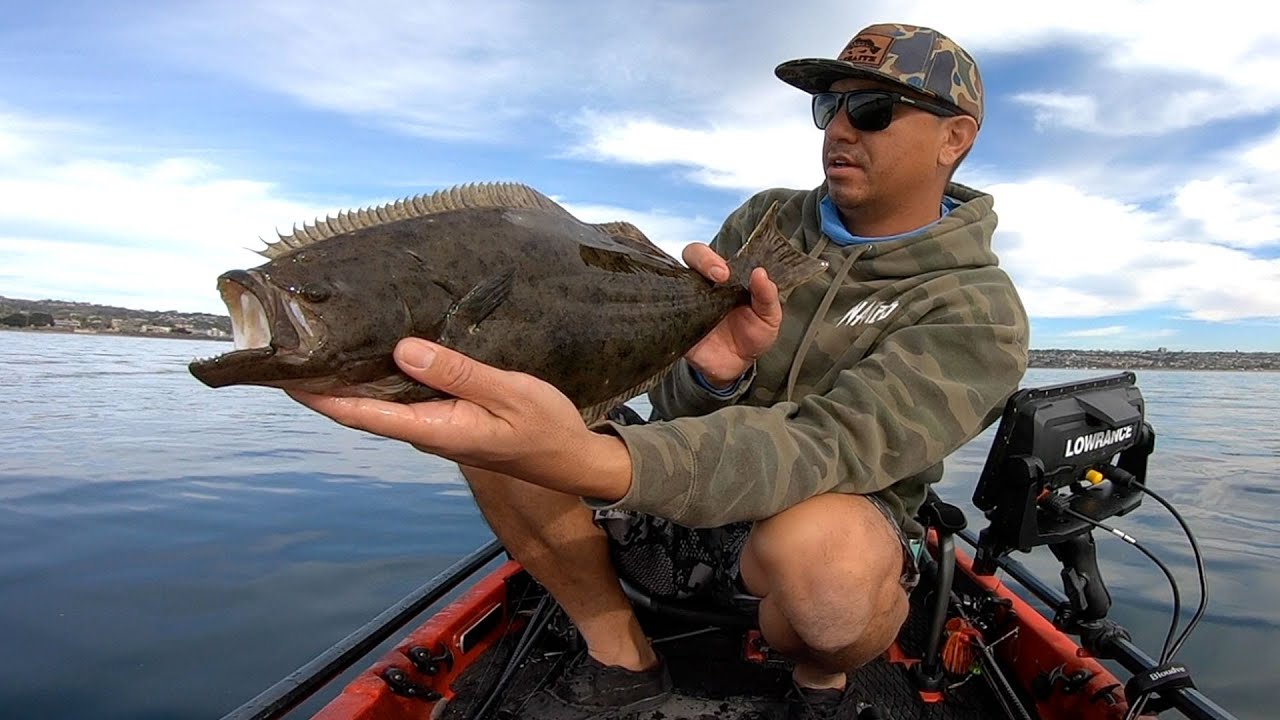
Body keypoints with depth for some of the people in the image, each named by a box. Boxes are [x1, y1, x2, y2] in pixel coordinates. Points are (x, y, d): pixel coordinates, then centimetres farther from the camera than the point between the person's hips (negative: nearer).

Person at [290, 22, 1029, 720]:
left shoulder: (978, 313, -13)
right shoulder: (765, 221, 1)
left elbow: (829, 447, -31)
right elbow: (678, 412, -2)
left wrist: (581, 459, -48)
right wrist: (708, 372, -28)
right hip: (681, 504, 4)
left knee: (825, 547, -39)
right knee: (488, 408, -15)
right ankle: (619, 656, -1)